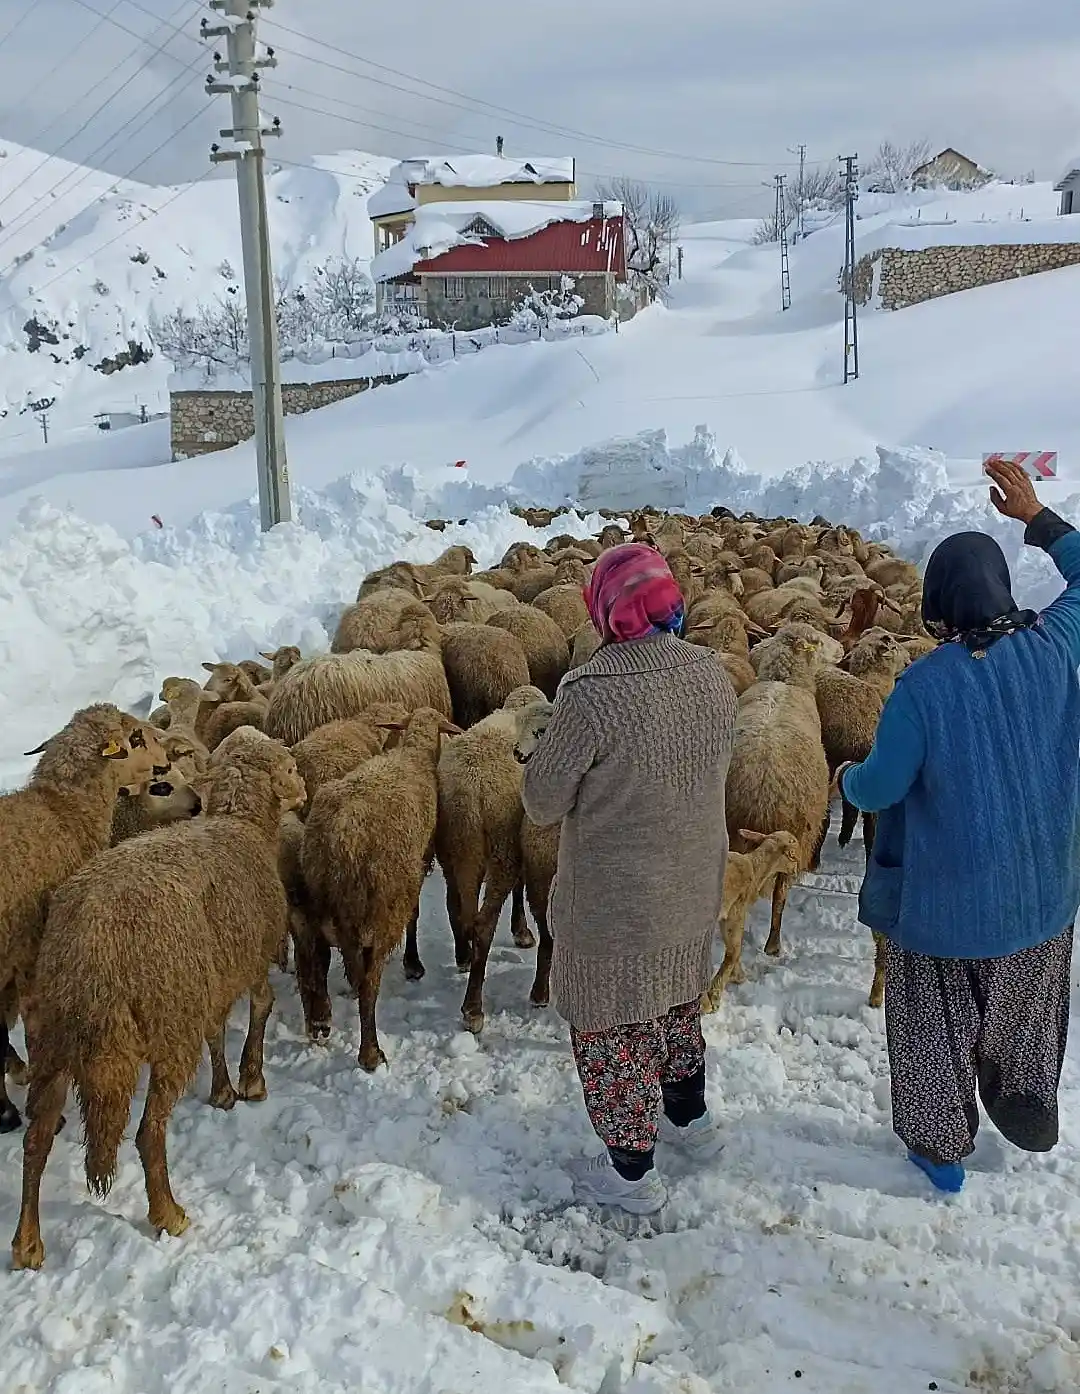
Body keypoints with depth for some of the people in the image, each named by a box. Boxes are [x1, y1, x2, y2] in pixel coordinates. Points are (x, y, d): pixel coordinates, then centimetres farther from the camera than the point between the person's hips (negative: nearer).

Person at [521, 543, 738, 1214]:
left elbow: (543, 800, -18)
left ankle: (631, 1171, 27)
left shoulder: (594, 692, -28)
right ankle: (690, 1116, 49)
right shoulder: (713, 675, -8)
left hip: (615, 900, -6)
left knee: (614, 1024, 12)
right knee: (677, 1000, 28)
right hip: (695, 884, 7)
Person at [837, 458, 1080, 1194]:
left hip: (949, 892, -4)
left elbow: (882, 787, -16)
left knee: (938, 1021, 16)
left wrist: (847, 779, 6)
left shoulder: (924, 684, -24)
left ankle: (942, 1147, 31)